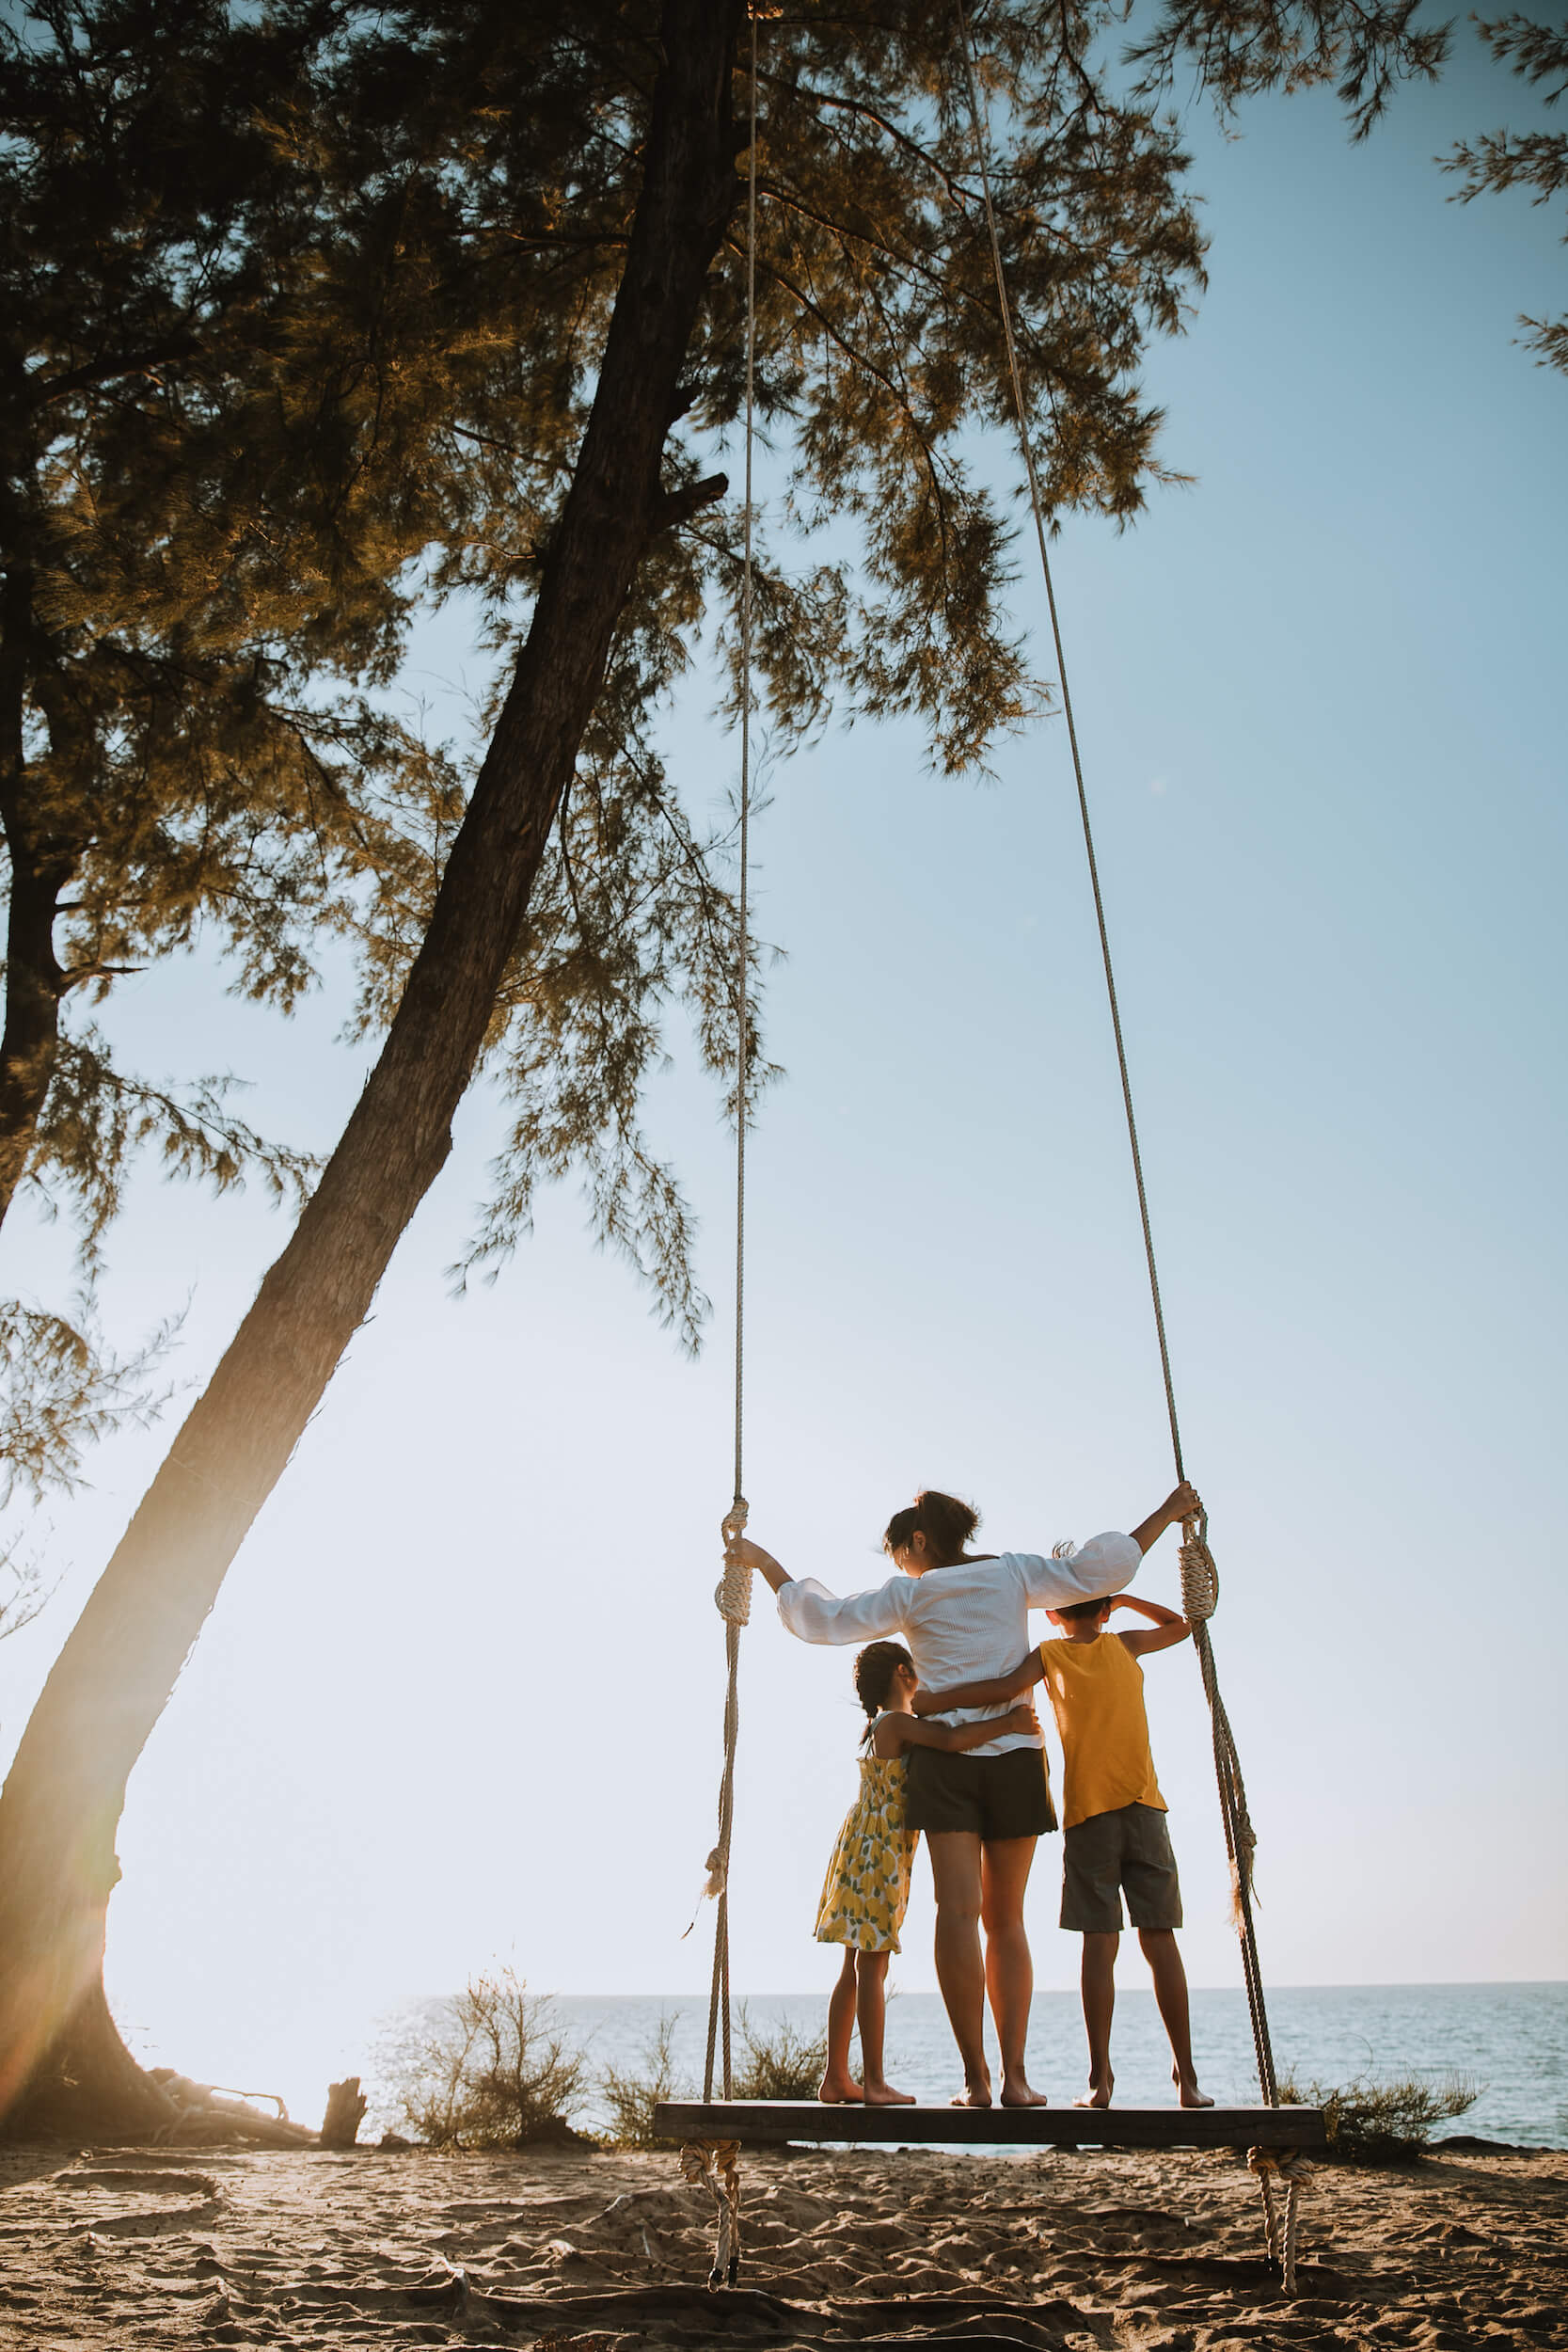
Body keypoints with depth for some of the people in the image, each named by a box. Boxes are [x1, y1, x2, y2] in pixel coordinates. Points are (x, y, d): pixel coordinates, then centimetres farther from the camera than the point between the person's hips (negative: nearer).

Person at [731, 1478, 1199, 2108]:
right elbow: (1093, 1572, 4)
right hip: (1016, 1754, 2)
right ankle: (1015, 2076, 7)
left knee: (958, 1911, -5)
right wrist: (1164, 1516, 12)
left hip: (944, 1756, -2)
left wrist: (765, 1562, 16)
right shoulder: (1013, 1572, 8)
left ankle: (975, 2078, -10)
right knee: (1005, 1919, 10)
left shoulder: (909, 1593, 5)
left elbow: (826, 1618, 6)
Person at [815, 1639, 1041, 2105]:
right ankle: (875, 2082, 0)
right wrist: (1008, 1721, -24)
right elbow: (953, 1740, -32)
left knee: (856, 1968, 12)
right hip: (878, 1855, -9)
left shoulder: (879, 1725, 15)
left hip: (864, 1852, 9)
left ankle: (836, 2077, 18)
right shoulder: (899, 1723, -15)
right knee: (873, 1967, -5)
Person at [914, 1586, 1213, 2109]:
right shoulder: (1125, 1645, 10)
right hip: (1143, 1808, 1)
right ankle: (1186, 2079, 2)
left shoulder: (1050, 1655, 5)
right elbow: (1179, 1625, 27)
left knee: (1099, 1944, -1)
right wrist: (1123, 1598, 28)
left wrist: (934, 1700, -10)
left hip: (1087, 1813, -1)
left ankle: (1101, 2078, -5)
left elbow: (1006, 1687, -14)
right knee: (1160, 1941, 2)